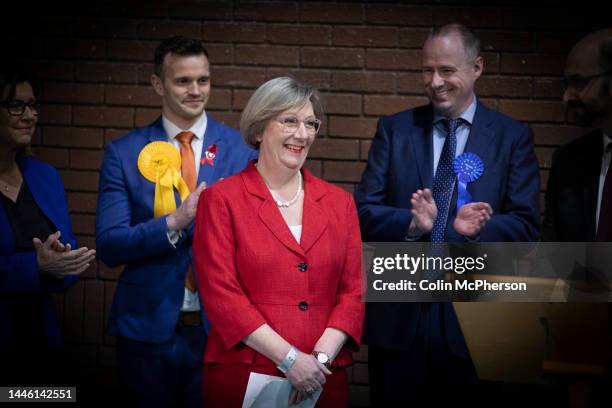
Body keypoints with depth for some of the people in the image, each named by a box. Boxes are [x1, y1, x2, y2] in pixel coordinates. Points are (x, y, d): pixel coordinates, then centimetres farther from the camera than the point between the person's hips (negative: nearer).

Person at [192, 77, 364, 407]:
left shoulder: (339, 202, 10)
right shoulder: (221, 200, -1)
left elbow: (352, 291, 6)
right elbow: (221, 293, -8)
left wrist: (321, 357, -9)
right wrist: (289, 358, -14)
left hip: (322, 381, 3)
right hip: (242, 378, -3)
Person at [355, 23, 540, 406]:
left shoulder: (513, 137, 2)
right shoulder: (394, 129, 6)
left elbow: (527, 225, -4)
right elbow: (365, 212, -1)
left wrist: (479, 229, -24)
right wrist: (412, 223, -21)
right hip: (398, 313, 1)